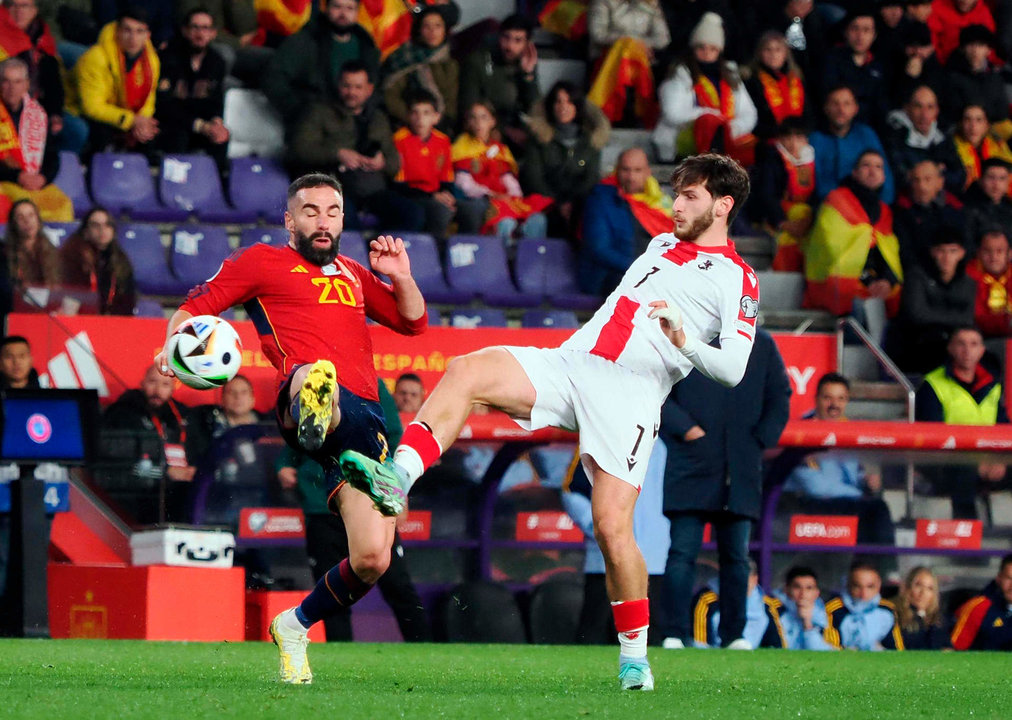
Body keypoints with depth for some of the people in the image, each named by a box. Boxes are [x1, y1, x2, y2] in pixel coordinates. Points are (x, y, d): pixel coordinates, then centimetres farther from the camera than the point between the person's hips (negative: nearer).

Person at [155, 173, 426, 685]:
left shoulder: (353, 275, 33)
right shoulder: (262, 262, 17)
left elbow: (413, 321, 36)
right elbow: (197, 305, 12)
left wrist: (401, 276, 16)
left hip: (364, 417, 6)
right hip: (296, 400, -6)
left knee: (371, 560, -6)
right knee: (314, 375, -47)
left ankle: (295, 625, 19)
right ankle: (311, 410, -84)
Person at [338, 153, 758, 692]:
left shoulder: (738, 280, 4)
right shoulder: (661, 245, 26)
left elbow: (732, 370, -6)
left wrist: (685, 343, -24)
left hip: (629, 396, -6)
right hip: (568, 361, 6)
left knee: (612, 529, -16)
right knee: (466, 371, -21)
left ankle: (635, 656, 1)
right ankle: (397, 478, -36)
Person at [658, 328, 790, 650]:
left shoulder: (762, 345, 12)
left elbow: (779, 397, 17)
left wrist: (762, 439, 4)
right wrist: (684, 428, -11)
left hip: (741, 472, 3)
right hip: (691, 465, -3)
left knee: (736, 556, 5)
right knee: (683, 553, -7)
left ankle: (734, 636, 10)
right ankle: (676, 634, -7)